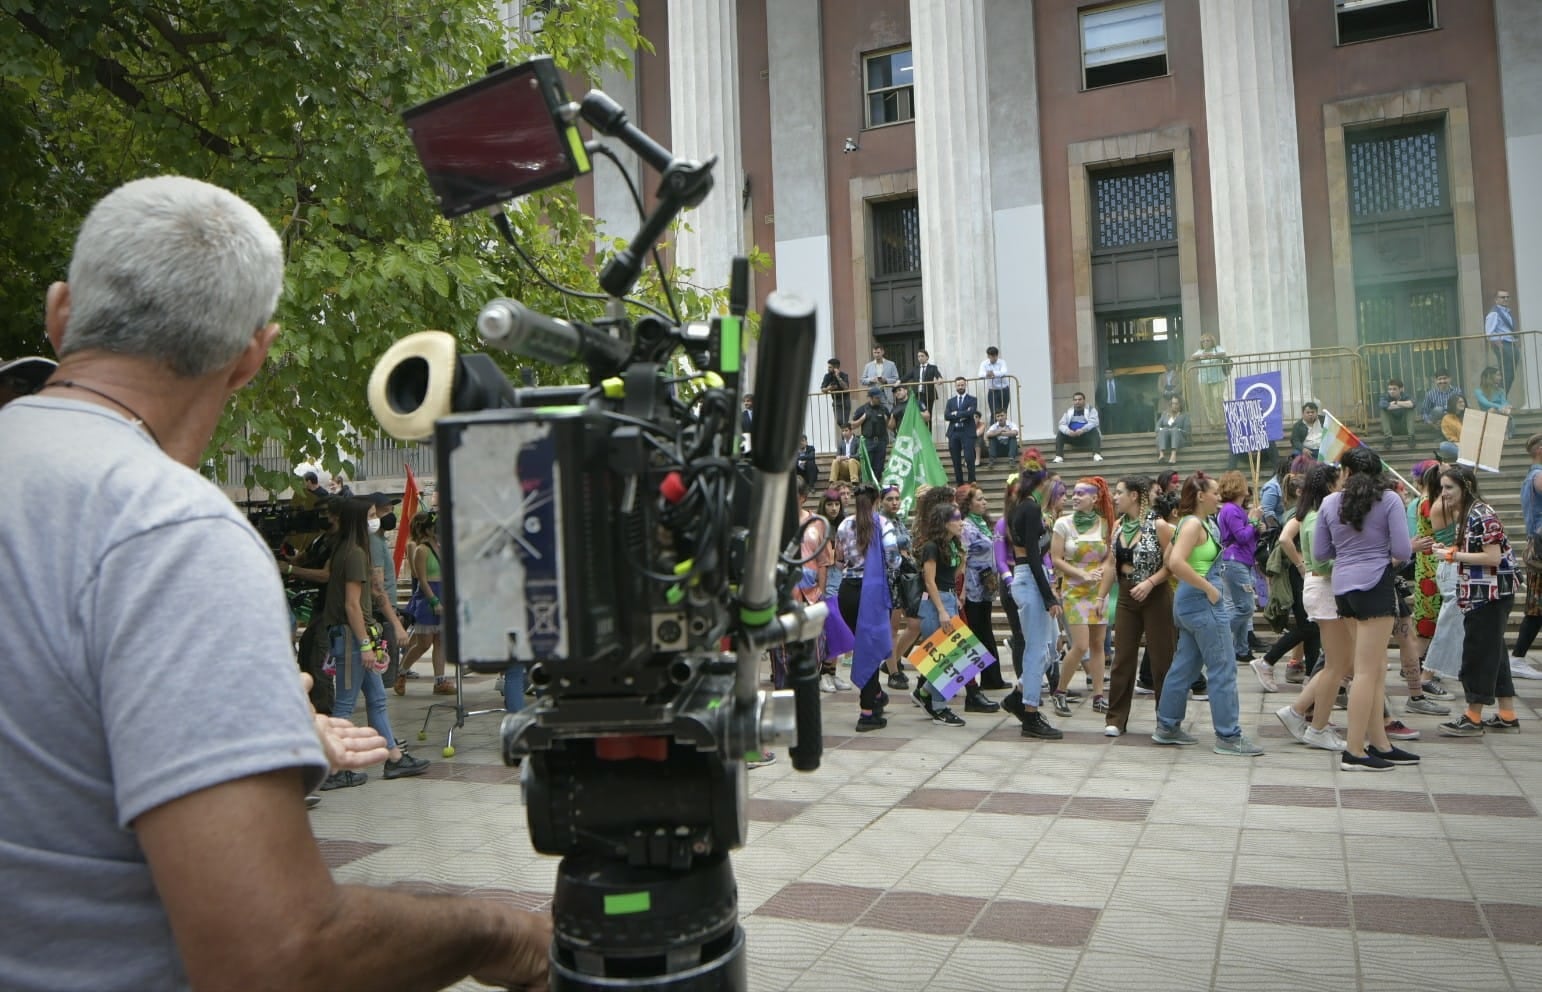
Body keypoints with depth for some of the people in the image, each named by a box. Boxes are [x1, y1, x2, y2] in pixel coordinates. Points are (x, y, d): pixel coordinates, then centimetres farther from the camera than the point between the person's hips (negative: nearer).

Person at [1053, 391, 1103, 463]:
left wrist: (1083, 430, -35)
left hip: (1086, 437, -2)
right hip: (1072, 437, 2)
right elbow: (1062, 424, -6)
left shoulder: (1091, 410, 3)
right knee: (1060, 433, -21)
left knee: (1094, 430, -31)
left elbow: (1093, 422, -15)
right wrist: (1068, 431, -30)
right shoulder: (1068, 412, 10)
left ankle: (1097, 454, -44)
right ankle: (1059, 456, -30)